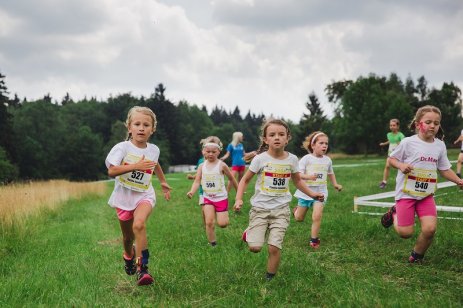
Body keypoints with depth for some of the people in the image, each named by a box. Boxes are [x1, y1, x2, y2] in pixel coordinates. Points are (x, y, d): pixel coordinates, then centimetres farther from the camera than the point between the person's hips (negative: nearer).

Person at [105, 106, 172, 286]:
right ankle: (129, 256, 50)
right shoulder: (122, 148, -13)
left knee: (139, 225, -29)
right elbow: (111, 171, -24)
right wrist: (136, 166, -31)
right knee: (127, 236, 14)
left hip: (144, 195, 0)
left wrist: (163, 182, 35)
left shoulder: (153, 150, 0)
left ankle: (141, 269, -26)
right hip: (124, 196, 0)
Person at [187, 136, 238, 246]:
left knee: (222, 224, -4)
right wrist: (192, 192, -27)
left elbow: (232, 179, 2)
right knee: (209, 223, -7)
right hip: (208, 198, 2)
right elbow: (197, 181, -7)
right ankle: (212, 244, 6)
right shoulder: (202, 166, -1)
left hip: (221, 197, -2)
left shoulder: (221, 165, -10)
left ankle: (223, 214, 30)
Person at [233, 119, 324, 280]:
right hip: (260, 207, -1)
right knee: (255, 247, -9)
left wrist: (311, 194, 8)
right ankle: (250, 233, 26)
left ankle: (269, 279, 13)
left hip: (281, 209, 1)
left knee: (274, 247, -9)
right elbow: (245, 180, 1)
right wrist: (239, 199, -11)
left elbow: (297, 180, 18)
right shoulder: (260, 159, -9)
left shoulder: (292, 159, 0)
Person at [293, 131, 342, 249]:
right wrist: (308, 176, -34)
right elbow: (297, 174, -17)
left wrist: (335, 184, 11)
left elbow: (330, 173, 21)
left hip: (320, 192, 2)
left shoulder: (327, 160, 2)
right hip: (305, 192, -2)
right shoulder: (306, 159, -12)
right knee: (299, 218, 12)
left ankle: (314, 239, -1)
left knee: (317, 216, -17)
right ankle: (297, 209, 49)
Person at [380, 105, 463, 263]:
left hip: (427, 194, 4)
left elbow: (444, 169, 12)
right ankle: (394, 214, 32)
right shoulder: (408, 142, -11)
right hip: (406, 192, -3)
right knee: (406, 233, -2)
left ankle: (417, 256, 15)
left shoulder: (440, 146, 3)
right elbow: (391, 159, 0)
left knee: (430, 229, -13)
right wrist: (401, 165, -21)